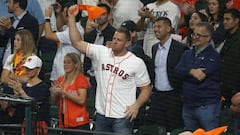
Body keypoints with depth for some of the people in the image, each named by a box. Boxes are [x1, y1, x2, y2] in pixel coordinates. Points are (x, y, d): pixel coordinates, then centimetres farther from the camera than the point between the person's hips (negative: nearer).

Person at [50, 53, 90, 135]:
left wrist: (63, 92, -17)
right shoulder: (61, 79, 13)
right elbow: (54, 102, 17)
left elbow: (81, 100, -16)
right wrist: (55, 93, -5)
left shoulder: (81, 79, -4)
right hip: (65, 122, 6)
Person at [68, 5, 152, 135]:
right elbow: (77, 42, 0)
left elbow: (146, 88, 2)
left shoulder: (137, 63, -2)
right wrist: (72, 18, -8)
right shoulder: (101, 53, 4)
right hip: (101, 114, 4)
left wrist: (136, 105, -13)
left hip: (122, 116, -4)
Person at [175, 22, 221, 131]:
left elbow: (199, 77, -17)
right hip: (188, 105, 6)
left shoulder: (214, 56, -8)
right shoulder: (187, 54, 14)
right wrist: (191, 72, -17)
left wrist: (185, 74, -3)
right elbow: (177, 71, -1)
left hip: (207, 106, -6)